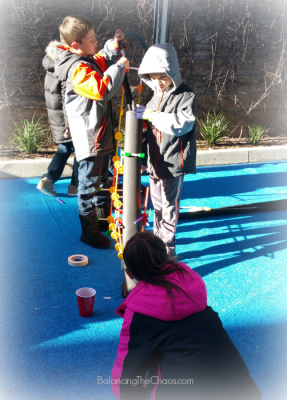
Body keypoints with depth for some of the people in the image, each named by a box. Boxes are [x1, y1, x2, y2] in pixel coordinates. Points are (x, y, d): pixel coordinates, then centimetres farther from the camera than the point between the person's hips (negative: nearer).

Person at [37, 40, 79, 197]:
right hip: (66, 120, -9)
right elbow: (67, 102, -22)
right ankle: (75, 185, 13)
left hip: (56, 119, 9)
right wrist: (69, 126, -21)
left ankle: (47, 180, 16)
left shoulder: (51, 71, 7)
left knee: (64, 149, 21)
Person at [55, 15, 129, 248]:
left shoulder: (89, 60, 8)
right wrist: (119, 67, -24)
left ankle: (103, 218, 42)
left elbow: (103, 63, 29)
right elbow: (102, 89, -35)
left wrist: (113, 46, 12)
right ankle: (89, 232, 16)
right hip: (89, 136, -10)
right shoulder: (78, 69, -23)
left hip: (102, 133, 10)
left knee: (102, 178, 24)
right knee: (89, 184, 2)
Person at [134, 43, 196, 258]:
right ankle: (158, 237, 35)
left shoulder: (186, 95, -12)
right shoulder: (154, 94, 11)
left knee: (169, 204, 0)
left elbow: (182, 123, -27)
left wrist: (151, 115, -25)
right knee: (157, 202, 19)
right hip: (156, 159, 7)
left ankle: (167, 247, 12)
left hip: (174, 161, -7)